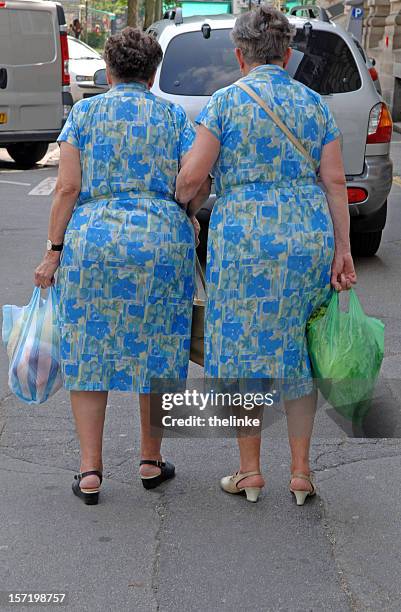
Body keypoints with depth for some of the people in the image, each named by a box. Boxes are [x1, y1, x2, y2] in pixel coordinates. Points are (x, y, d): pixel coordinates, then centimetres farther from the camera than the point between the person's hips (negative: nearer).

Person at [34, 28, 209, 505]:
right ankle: (151, 461, 21)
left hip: (91, 241, 0)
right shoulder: (173, 116, 8)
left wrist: (55, 251, 1)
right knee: (156, 352, 13)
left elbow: (68, 187, -2)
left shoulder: (84, 113, 5)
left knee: (89, 352, 7)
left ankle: (90, 470, 4)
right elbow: (198, 185, 0)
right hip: (162, 242, 1)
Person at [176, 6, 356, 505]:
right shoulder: (314, 104, 9)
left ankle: (250, 472, 14)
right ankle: (301, 473, 16)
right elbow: (334, 181, 4)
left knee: (243, 350, 7)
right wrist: (342, 250, 6)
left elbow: (192, 175, -7)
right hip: (310, 234, 4)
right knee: (298, 351, 12)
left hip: (245, 235, -4)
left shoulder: (227, 102, -2)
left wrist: (176, 207, 13)